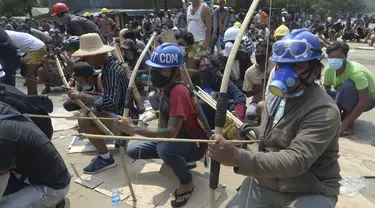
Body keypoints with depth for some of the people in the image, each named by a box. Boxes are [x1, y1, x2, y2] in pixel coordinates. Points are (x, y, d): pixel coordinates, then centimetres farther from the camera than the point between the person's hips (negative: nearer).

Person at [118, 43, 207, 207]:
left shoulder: (178, 92, -30)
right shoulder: (165, 88, -4)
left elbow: (171, 133, -36)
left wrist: (133, 129, -34)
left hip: (194, 145, -7)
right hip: (173, 139, 8)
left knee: (164, 148, -39)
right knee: (132, 150, -1)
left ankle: (187, 183, -8)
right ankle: (177, 159, 13)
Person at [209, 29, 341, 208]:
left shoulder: (324, 111, -22)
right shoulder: (277, 96, 0)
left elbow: (296, 160, -33)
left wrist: (238, 158, -44)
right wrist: (252, 133, -3)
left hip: (310, 192, -5)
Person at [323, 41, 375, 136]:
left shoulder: (356, 72, -33)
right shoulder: (329, 70, -16)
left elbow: (365, 102, -34)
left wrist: (345, 123, -35)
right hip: (348, 99, 5)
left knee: (348, 84, -36)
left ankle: (349, 126, -23)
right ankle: (346, 114, 1)